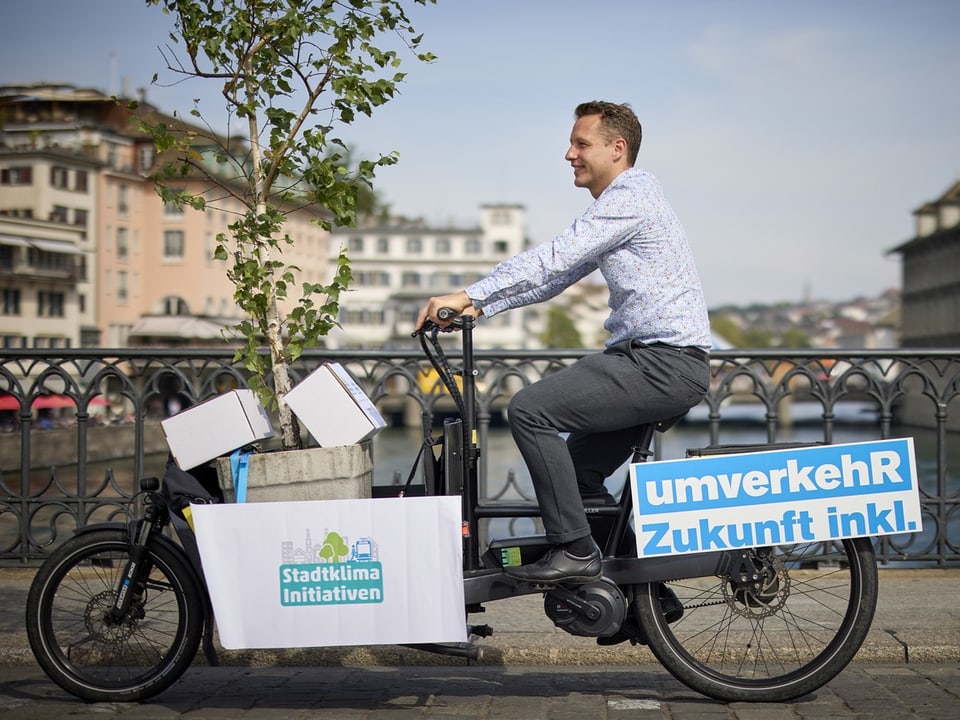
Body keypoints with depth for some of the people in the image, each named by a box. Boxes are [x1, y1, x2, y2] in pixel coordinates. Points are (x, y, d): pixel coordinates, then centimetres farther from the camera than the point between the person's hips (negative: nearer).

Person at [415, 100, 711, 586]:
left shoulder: (630, 198, -11)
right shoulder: (617, 205, 21)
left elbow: (552, 260, -21)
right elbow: (558, 273, 18)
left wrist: (468, 295, -21)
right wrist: (480, 307, 6)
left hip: (664, 364, -11)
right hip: (661, 363, 11)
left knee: (529, 410, -18)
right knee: (579, 468, 15)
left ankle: (575, 551, -14)